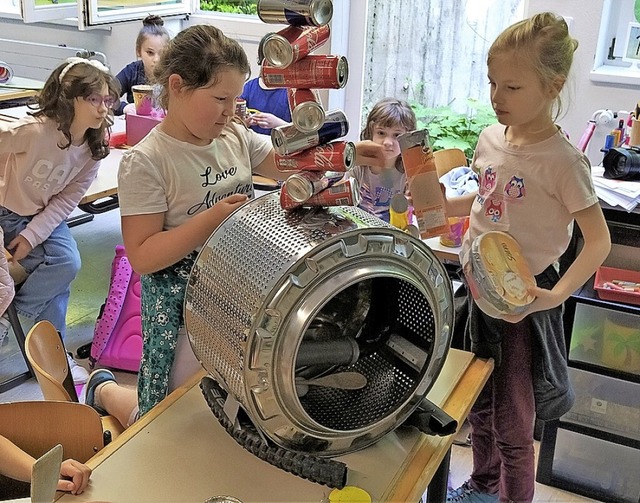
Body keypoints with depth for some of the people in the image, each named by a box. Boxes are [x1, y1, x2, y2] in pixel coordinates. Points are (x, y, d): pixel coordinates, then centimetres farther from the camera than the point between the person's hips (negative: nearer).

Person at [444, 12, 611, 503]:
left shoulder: (562, 160, -20)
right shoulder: (491, 138, 0)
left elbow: (598, 241, -17)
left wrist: (554, 295, -28)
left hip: (524, 299, -7)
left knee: (512, 422, 5)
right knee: (480, 404, 23)